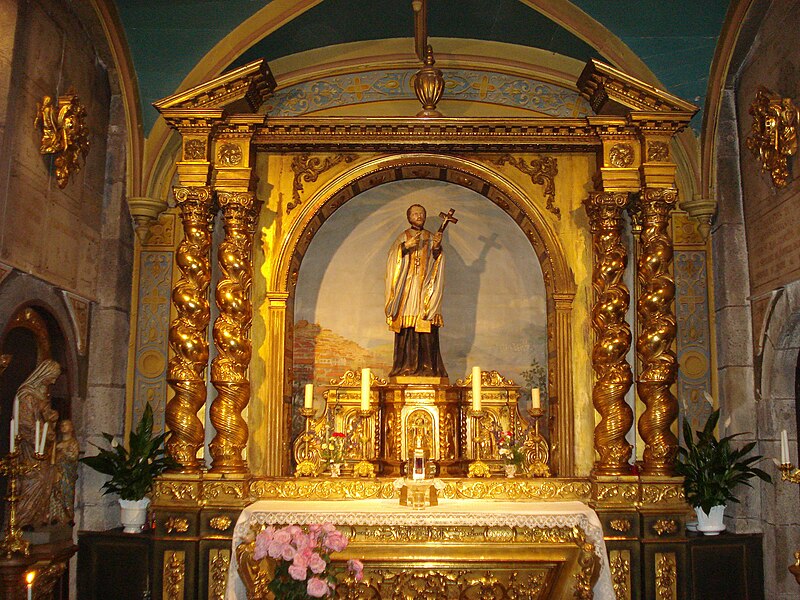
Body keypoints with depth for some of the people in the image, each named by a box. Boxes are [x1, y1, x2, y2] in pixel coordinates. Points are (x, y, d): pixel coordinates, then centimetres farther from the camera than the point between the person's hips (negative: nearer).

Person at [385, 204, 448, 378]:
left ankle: (427, 366, -8)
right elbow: (393, 258, 0)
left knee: (426, 325, -8)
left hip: (425, 288, 0)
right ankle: (406, 365, -8)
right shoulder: (402, 238, 13)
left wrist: (437, 247, -14)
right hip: (407, 288, 0)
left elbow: (437, 263, 4)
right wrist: (406, 246, -14)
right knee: (407, 327, -8)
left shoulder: (431, 238, 14)